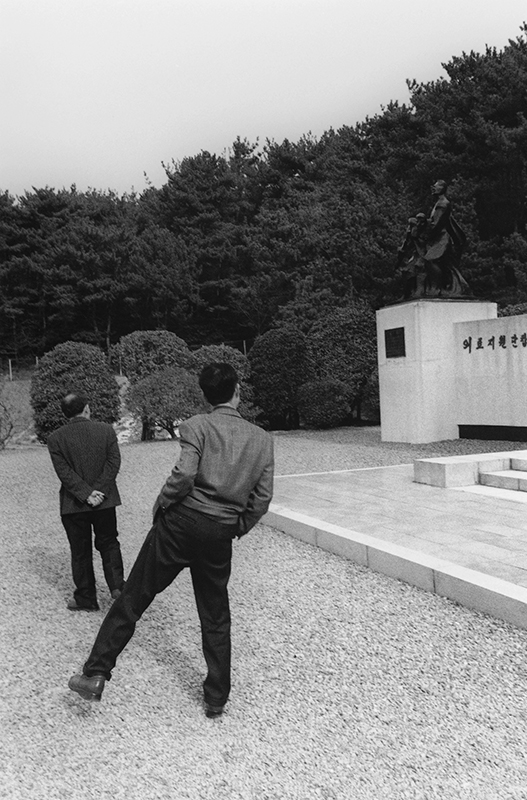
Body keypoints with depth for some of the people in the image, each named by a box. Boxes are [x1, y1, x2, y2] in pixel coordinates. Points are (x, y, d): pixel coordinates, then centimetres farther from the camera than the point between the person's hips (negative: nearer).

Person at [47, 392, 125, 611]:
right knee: (108, 544, 18)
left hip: (74, 505, -1)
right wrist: (100, 491, -10)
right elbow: (114, 462, -8)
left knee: (80, 552, 11)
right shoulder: (106, 430, -4)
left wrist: (85, 494, -11)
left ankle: (86, 599, 20)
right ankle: (117, 585, 6)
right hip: (105, 502, 1)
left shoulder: (55, 438, -6)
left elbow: (64, 472, -11)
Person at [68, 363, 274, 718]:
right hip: (220, 534, 3)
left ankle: (96, 673, 14)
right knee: (216, 618, 16)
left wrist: (162, 505, -1)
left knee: (133, 599, 9)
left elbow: (184, 475, -18)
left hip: (182, 521, -3)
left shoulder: (197, 425, -5)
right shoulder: (263, 438, 5)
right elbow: (263, 497, 3)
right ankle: (217, 698, 26)